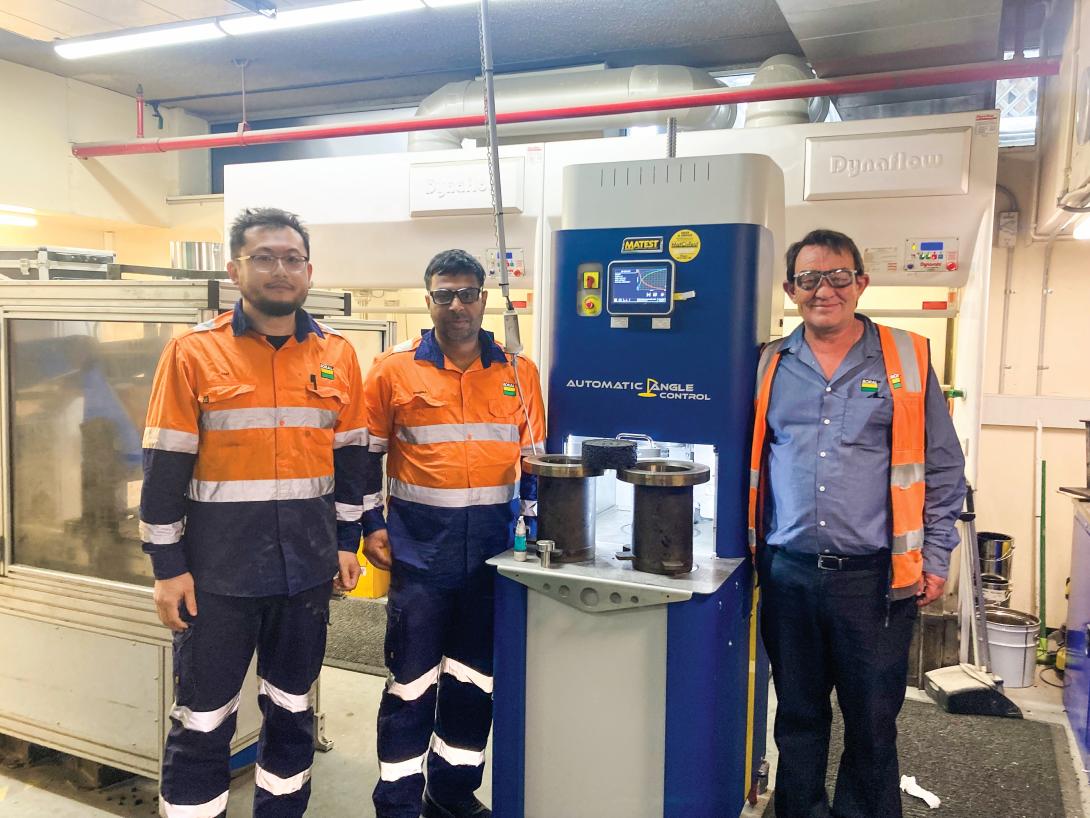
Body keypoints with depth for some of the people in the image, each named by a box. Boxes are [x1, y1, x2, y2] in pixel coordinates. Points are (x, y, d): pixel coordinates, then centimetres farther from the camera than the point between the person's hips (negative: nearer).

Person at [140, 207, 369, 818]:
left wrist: (347, 542, 7)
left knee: (293, 707, 18)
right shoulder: (194, 353, -6)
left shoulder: (338, 354, 3)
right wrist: (168, 566, -7)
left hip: (308, 566, 3)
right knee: (203, 719, 9)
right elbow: (165, 465, -6)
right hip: (217, 570, -3)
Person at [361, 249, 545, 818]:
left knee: (474, 678, 15)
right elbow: (366, 454, 2)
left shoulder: (519, 374, 5)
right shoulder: (393, 370, -2)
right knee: (411, 683, 6)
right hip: (419, 549, -3)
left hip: (494, 550, 3)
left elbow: (534, 460, 10)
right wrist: (371, 525, -3)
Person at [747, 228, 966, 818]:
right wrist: (752, 547, 9)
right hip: (788, 572, 2)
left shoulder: (907, 360, 2)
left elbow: (942, 470, 5)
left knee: (873, 723, 10)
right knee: (798, 716, 15)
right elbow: (749, 464, 13)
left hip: (875, 576, -2)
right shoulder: (769, 367, 7)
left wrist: (934, 559, 1)